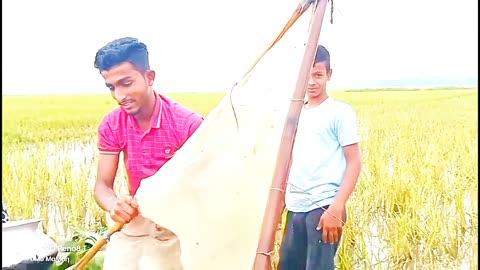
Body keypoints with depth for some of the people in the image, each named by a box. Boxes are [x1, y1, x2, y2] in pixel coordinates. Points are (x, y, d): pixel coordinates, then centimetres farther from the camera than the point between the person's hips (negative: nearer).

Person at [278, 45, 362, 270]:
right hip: (296, 208, 6)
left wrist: (336, 208, -16)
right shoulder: (296, 113, 12)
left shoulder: (340, 112, -5)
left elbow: (354, 163, -8)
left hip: (323, 207, -6)